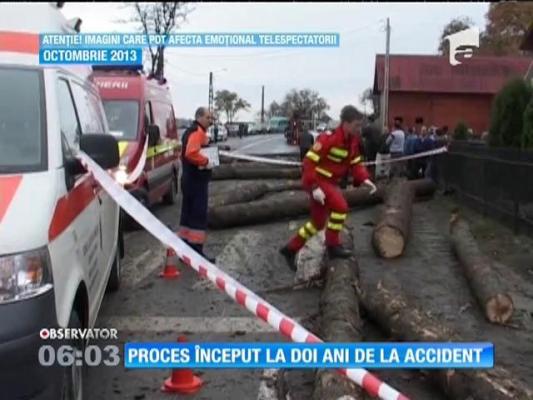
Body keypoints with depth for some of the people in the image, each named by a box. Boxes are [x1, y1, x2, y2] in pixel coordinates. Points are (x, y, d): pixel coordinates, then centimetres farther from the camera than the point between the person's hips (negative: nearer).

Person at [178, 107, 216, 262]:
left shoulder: (190, 131, 18)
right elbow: (191, 153, -32)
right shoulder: (198, 132, -15)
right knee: (198, 215, -9)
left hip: (189, 178, 11)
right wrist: (205, 162, -20)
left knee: (188, 214, 13)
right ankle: (197, 252, -8)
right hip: (196, 180, -11)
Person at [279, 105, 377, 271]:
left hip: (329, 181, 9)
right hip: (316, 180, -9)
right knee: (340, 205, -25)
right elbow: (309, 161, -26)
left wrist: (364, 179, -9)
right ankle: (333, 245, -10)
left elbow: (355, 162, 9)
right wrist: (314, 187, -31)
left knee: (318, 222, 15)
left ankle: (290, 249, 28)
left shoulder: (353, 140, 1)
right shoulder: (329, 138, -25)